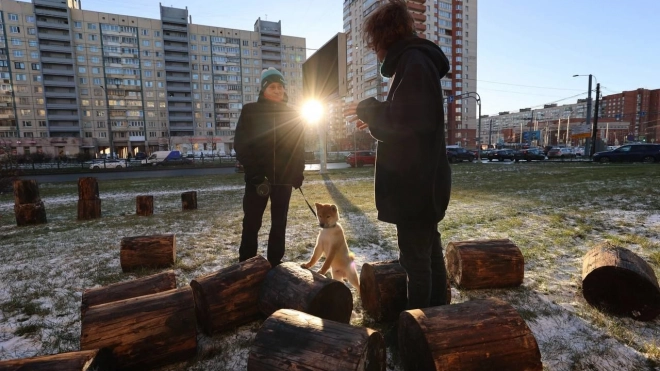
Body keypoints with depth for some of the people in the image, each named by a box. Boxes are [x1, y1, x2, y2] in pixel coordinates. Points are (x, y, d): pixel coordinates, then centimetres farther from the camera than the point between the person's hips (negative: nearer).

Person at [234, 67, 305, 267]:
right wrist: (252, 170, -14)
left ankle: (275, 262, 21)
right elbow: (240, 144, -4)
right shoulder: (250, 111, 1)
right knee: (251, 222, 4)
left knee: (279, 222, 9)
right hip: (257, 176, -2)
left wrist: (298, 173, 2)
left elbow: (299, 147, 9)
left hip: (284, 177, 2)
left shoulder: (292, 115, 7)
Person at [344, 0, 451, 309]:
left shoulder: (412, 61, -12)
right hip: (423, 179, 11)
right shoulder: (418, 60, 19)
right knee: (429, 251, 18)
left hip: (415, 181, -11)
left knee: (414, 257, -2)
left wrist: (367, 109, -7)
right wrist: (373, 120, 16)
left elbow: (407, 120, -21)